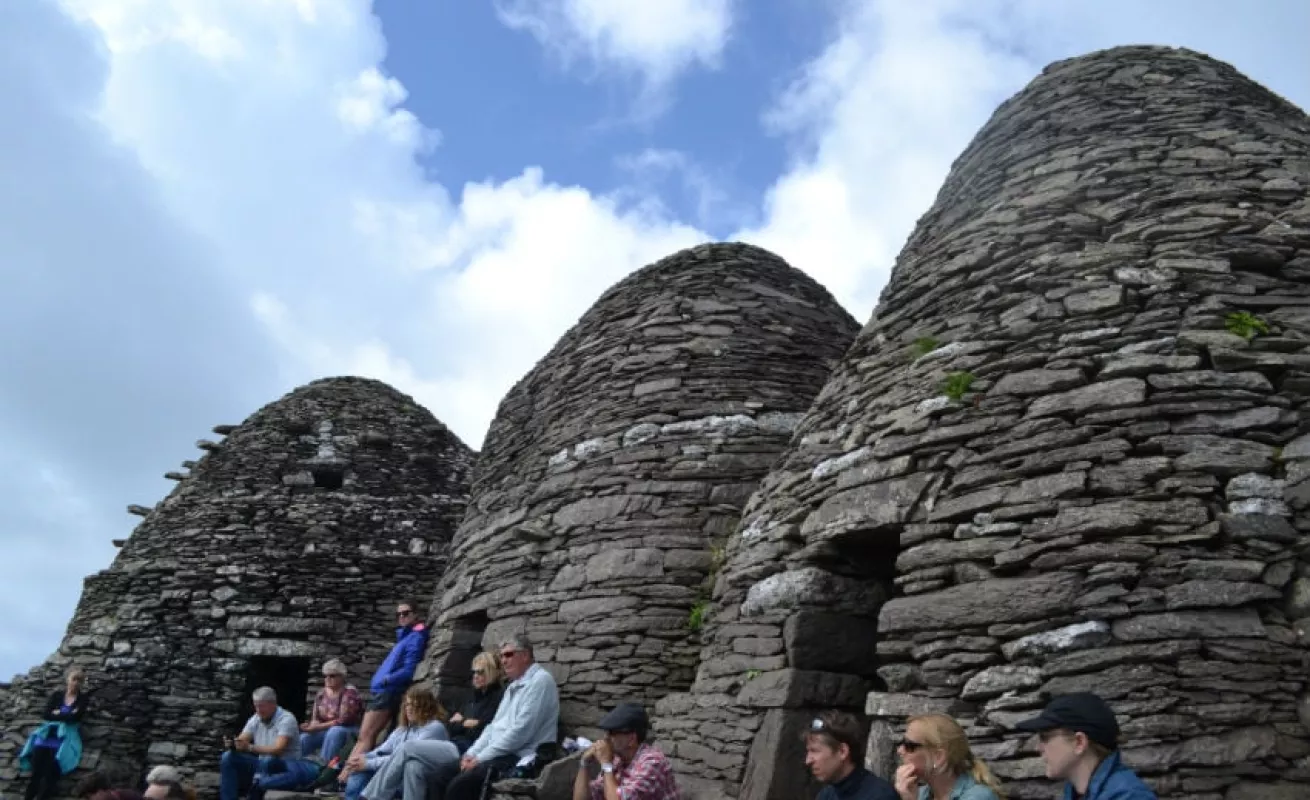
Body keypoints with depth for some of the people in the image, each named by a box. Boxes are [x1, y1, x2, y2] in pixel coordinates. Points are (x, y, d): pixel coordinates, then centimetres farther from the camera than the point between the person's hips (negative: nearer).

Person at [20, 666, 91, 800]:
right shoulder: (57, 694, 16)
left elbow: (75, 717, -5)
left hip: (67, 735, -2)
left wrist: (57, 714, 2)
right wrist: (66, 716, -3)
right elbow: (45, 714, 4)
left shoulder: (83, 698, 9)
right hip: (49, 733, 2)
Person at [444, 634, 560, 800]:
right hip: (500, 755, 9)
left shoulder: (540, 680, -9)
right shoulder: (513, 686, 22)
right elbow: (494, 726, 21)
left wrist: (481, 758, -16)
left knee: (459, 785, -25)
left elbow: (520, 731, -18)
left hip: (520, 759, -9)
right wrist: (471, 753, 3)